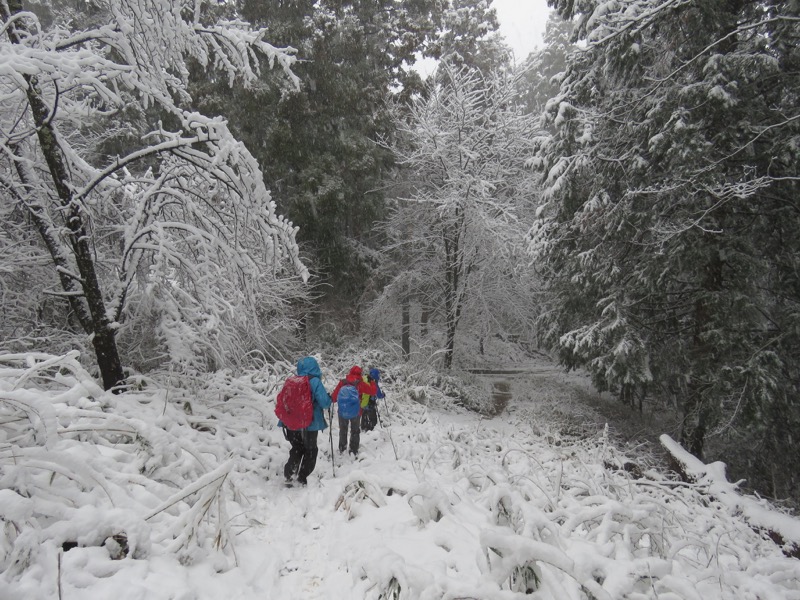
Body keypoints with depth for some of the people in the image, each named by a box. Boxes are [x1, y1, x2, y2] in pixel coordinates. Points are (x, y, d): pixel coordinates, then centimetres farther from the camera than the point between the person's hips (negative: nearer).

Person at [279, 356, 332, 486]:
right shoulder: (315, 382, -14)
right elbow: (324, 402, -20)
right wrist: (329, 399, 3)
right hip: (310, 424, -4)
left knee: (297, 449, 23)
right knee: (310, 451, 16)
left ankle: (289, 474, 12)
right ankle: (302, 477, 14)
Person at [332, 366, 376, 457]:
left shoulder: (342, 382, -6)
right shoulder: (360, 384, -10)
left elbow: (334, 396, -4)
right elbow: (373, 391, -6)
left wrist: (331, 400, 17)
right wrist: (372, 383, 11)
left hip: (342, 411, 2)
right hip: (356, 411, -2)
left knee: (343, 430, 21)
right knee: (355, 431, 16)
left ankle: (342, 449, 28)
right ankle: (353, 451, 13)